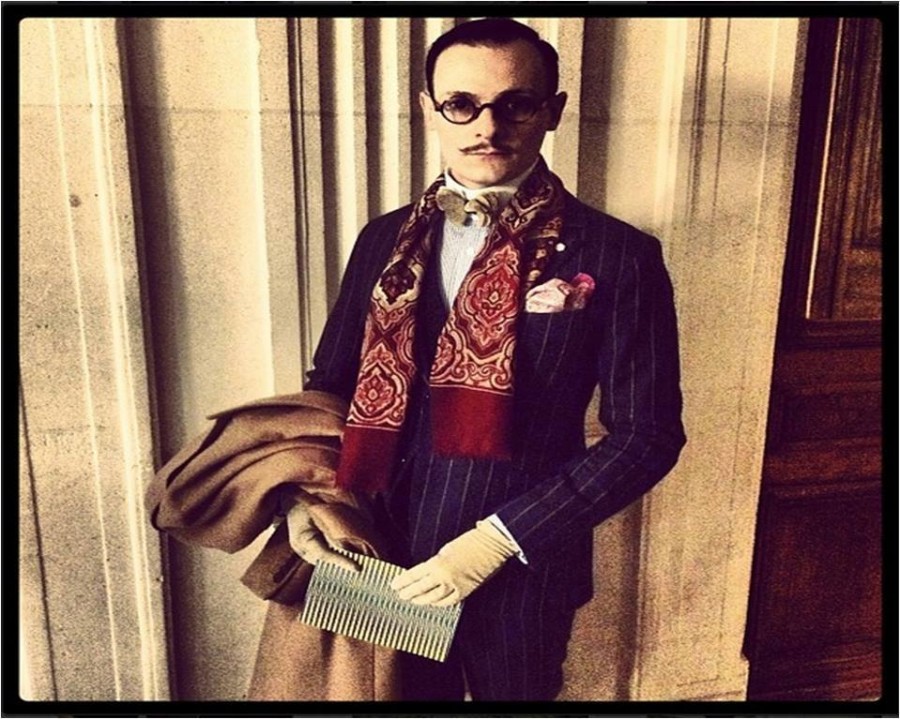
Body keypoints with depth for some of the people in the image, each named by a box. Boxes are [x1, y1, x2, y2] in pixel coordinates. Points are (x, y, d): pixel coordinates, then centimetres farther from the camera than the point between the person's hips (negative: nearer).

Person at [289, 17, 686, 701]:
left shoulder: (616, 256, -12)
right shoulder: (385, 240, 0)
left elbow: (647, 434, -13)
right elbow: (331, 383, 7)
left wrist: (500, 538, -18)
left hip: (522, 567, -3)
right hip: (387, 559, 3)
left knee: (515, 691, 22)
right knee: (409, 691, 24)